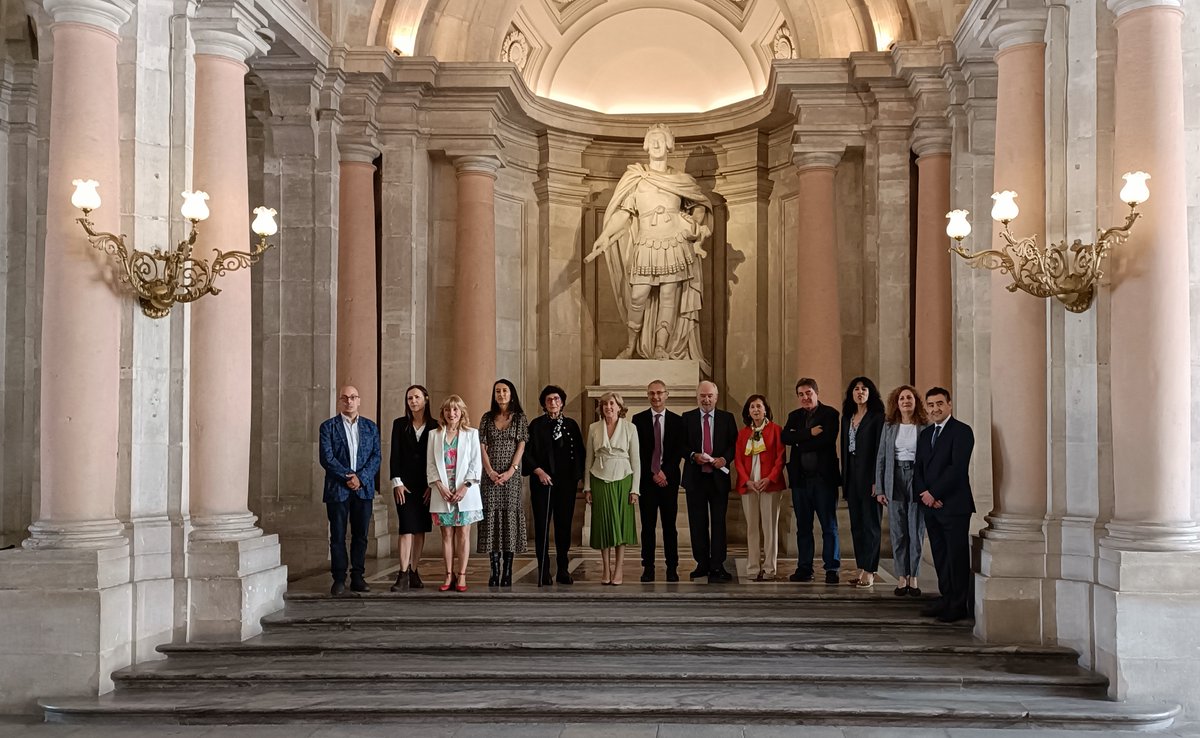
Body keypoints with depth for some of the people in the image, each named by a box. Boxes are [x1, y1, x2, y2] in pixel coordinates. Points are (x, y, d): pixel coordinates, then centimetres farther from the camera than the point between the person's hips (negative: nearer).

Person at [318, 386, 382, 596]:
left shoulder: (371, 427, 11)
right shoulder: (328, 427, 3)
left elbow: (376, 457, 4)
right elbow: (327, 458, -6)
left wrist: (361, 478, -10)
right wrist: (348, 476, -14)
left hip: (364, 489, 2)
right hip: (337, 489, -2)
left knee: (360, 535, 6)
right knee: (338, 536, 1)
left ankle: (358, 577, 13)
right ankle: (339, 579, 7)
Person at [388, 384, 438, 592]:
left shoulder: (435, 426, 3)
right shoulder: (399, 424, 5)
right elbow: (395, 455, 1)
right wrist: (397, 482, -7)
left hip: (426, 485, 1)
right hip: (405, 483, -1)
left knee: (420, 529, 5)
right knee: (407, 528, -9)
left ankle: (413, 572, 13)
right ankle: (403, 574, -12)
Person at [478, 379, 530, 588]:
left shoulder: (519, 418, 5)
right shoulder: (487, 418, 9)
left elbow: (521, 445, -2)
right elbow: (482, 446, 4)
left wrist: (511, 471, -12)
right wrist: (490, 471, -9)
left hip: (511, 474, -2)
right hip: (490, 475, 2)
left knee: (510, 515, -3)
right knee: (491, 516, -2)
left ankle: (507, 573, -1)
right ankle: (494, 572, 1)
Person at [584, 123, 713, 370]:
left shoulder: (681, 180, 8)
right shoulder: (634, 178, 5)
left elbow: (700, 204, 19)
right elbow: (623, 211, 0)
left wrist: (698, 221, -1)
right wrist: (604, 236, -12)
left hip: (675, 246, 1)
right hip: (646, 246, -1)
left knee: (669, 298, 1)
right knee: (638, 297, -5)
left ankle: (661, 348, 9)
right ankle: (631, 345, 11)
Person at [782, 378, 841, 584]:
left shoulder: (830, 414, -1)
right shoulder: (794, 416, 13)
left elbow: (827, 439, -16)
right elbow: (785, 437, -4)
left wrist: (800, 442, -6)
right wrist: (810, 433, -14)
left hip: (824, 477, -5)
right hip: (801, 478, 5)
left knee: (829, 526, 0)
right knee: (803, 527, 9)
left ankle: (832, 569, 4)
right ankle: (804, 568, 15)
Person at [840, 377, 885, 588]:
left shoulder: (877, 416, -6)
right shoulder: (847, 418, 15)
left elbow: (880, 449, -12)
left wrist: (877, 480, -19)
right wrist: (844, 479, 8)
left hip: (869, 475, -7)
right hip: (852, 475, 7)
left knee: (871, 523, -4)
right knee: (856, 524, 7)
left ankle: (869, 572, -3)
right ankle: (861, 569, 12)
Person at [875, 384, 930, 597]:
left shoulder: (925, 427, 0)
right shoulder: (889, 426, 7)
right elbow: (881, 458, 7)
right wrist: (879, 489, 2)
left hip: (918, 481, -2)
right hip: (895, 481, 2)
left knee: (916, 532, 2)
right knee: (898, 532, 3)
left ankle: (913, 578, 10)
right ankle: (901, 578, 10)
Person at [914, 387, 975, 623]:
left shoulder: (961, 431, -6)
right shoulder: (925, 435, 17)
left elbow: (957, 468, -15)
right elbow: (918, 469, 14)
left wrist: (934, 494, -14)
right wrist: (923, 493, -5)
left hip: (954, 506, -7)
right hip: (930, 506, 7)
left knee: (957, 556, -2)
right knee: (940, 556, 11)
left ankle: (959, 606, 3)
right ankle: (946, 599, 20)